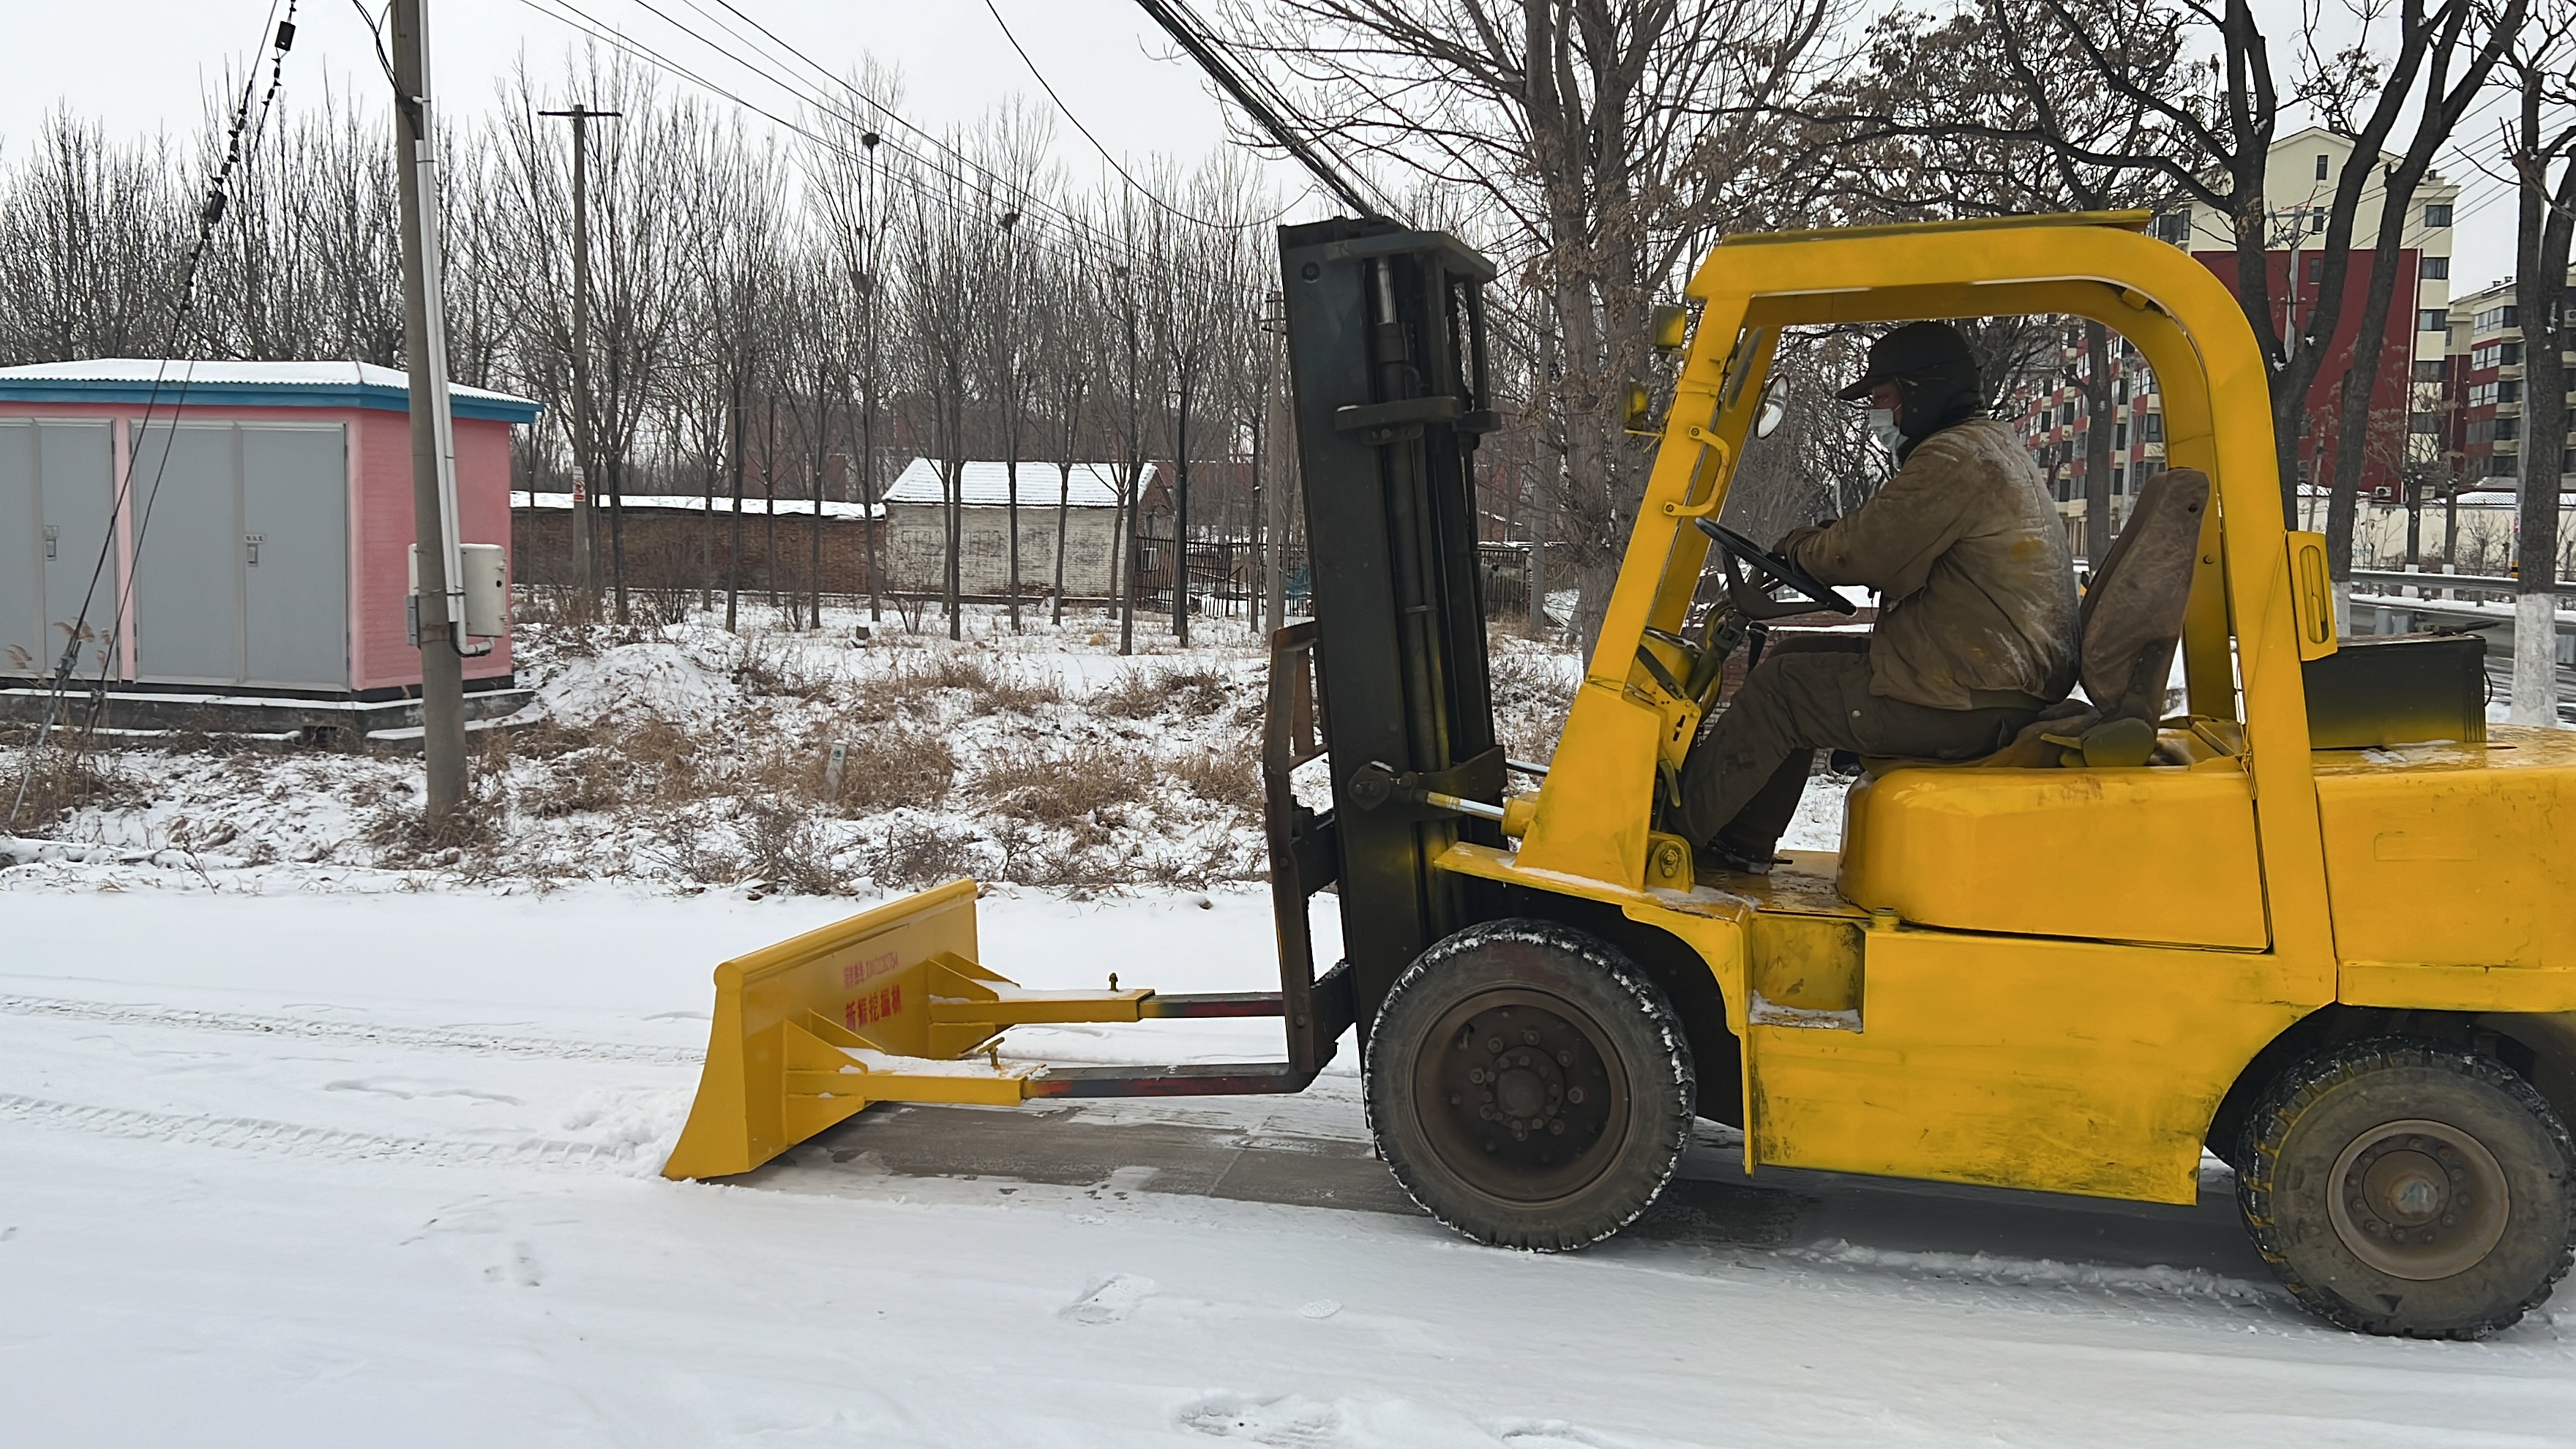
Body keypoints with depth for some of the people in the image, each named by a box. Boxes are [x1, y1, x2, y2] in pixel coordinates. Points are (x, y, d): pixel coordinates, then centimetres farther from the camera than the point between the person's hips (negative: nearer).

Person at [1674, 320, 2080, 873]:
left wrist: (1801, 547, 2)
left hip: (1969, 699, -11)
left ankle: (1679, 827, 8)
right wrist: (1820, 543, 8)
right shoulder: (1993, 446, 19)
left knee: (1781, 688, -5)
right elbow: (1895, 545, 22)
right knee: (1798, 657, 15)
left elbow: (1865, 552, -18)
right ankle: (1741, 844, 18)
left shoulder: (1956, 456, -16)